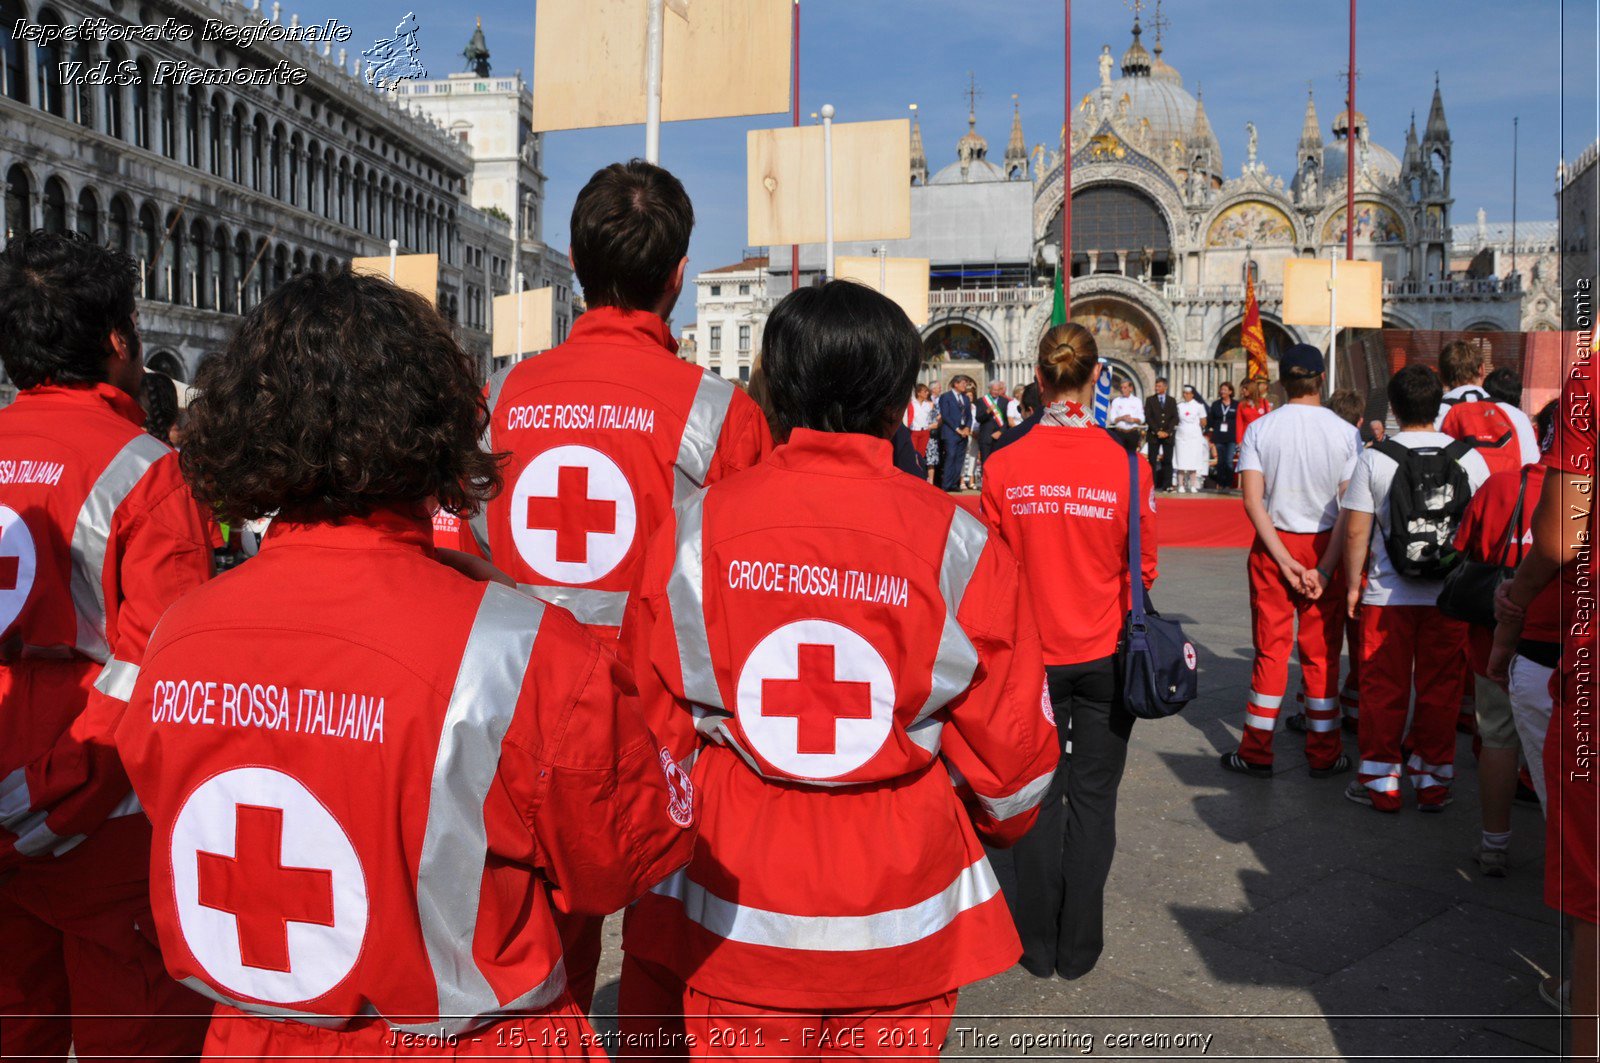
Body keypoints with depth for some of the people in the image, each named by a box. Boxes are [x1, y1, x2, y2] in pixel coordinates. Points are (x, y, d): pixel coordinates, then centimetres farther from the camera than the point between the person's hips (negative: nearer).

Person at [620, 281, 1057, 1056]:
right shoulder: (959, 544, -11)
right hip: (900, 925, 0)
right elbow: (1010, 746, -4)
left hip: (733, 915, 1)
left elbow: (652, 735, -2)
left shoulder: (692, 532, -10)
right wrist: (999, 819, 18)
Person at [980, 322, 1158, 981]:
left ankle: (1039, 945, 24)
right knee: (1093, 797, 12)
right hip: (1105, 655, 0)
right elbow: (1144, 569, -1)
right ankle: (1078, 948, 22)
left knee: (1038, 796, 13)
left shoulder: (1004, 469, -11)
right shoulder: (1128, 467, -12)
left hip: (1031, 654, 1)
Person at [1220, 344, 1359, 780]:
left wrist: (1284, 560, -9)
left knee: (1271, 648, 7)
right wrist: (1325, 568, -8)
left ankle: (1257, 753, 12)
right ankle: (1323, 755, 17)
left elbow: (1253, 501, -10)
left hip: (1273, 547, 0)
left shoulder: (1259, 429, -3)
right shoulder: (1345, 433, -4)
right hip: (1325, 548, 0)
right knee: (1321, 651, 8)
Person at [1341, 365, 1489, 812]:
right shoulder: (1469, 457, 0)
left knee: (1383, 689, 8)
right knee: (1440, 690, 11)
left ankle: (1380, 782, 15)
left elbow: (1356, 531, -6)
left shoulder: (1374, 458, -6)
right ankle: (1433, 782, 19)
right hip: (1451, 596, 2)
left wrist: (1353, 585, 4)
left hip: (1387, 595, -2)